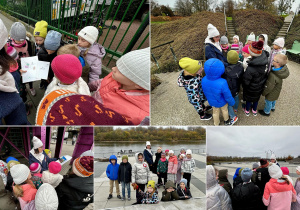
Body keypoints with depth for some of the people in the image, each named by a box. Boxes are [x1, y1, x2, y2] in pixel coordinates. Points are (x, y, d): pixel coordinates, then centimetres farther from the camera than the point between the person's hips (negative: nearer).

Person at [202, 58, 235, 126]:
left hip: (212, 101, 3)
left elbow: (205, 92, -8)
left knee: (215, 113, 31)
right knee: (225, 110, 31)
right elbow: (228, 96, -26)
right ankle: (226, 121, 60)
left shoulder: (204, 80, -30)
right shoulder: (222, 83, -43)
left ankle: (216, 124, 56)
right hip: (222, 102, -2)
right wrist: (232, 102, -4)